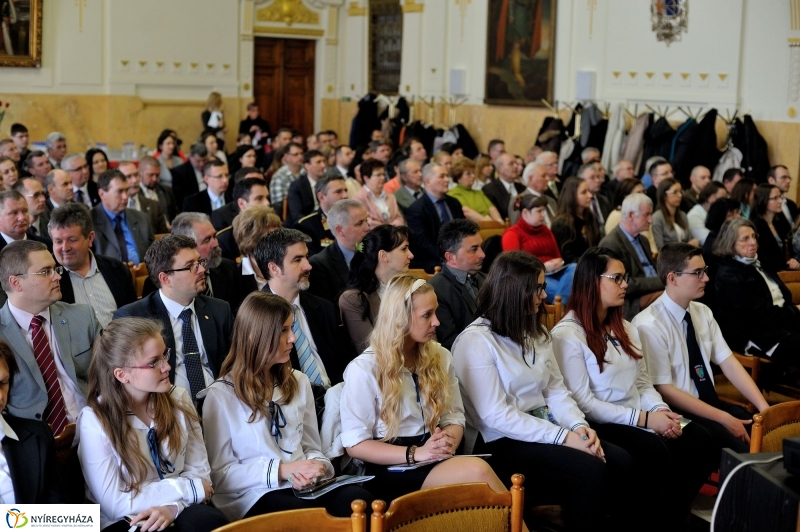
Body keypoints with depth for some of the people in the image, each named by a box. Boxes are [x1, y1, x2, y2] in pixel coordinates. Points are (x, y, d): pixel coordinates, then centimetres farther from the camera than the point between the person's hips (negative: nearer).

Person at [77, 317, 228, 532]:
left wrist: (172, 506, -18)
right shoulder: (95, 421, -11)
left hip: (178, 512, 4)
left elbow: (199, 470, 3)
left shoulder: (179, 400, 2)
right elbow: (115, 504, -13)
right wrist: (189, 489, -12)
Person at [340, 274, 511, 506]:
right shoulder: (364, 369, -5)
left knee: (479, 470, -32)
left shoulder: (440, 358, 11)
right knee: (477, 471, -32)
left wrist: (448, 441, -11)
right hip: (392, 469, -5)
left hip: (436, 461, 5)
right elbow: (355, 444, -6)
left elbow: (455, 417, 14)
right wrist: (414, 453, -17)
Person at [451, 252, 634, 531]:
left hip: (544, 428, 7)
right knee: (591, 471, -26)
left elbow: (556, 391, 11)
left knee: (620, 462, -16)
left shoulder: (536, 332, 13)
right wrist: (563, 436, -21)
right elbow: (496, 416, -18)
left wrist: (579, 426, -10)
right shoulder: (476, 341, -13)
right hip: (503, 442, -7)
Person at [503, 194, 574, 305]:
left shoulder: (545, 230, 24)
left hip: (553, 273, 7)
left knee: (574, 268, -29)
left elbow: (557, 256, 28)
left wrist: (558, 263, 1)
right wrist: (543, 267, -16)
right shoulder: (512, 234, 2)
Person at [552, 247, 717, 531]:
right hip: (601, 426, -7)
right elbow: (582, 402, -14)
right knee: (657, 452, -33)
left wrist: (661, 411, -7)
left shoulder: (625, 328, 18)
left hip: (640, 421, 8)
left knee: (699, 440, -19)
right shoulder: (567, 334, -9)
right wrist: (644, 418, -17)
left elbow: (644, 383, 16)